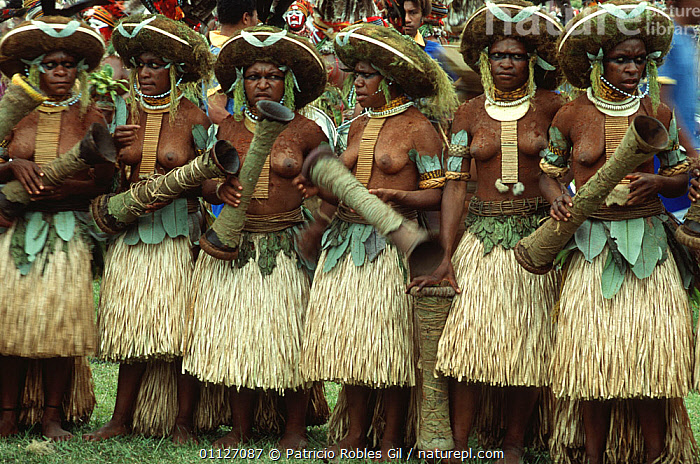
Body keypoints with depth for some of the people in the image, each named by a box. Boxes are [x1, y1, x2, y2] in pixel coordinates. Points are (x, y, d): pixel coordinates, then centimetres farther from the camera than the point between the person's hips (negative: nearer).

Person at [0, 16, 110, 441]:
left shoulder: (91, 118, 6)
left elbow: (104, 181, 0)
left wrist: (65, 188, -14)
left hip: (69, 230, -1)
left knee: (61, 314, -11)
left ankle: (53, 415, -1)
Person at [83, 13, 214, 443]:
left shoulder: (192, 119, -2)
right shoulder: (123, 116, 8)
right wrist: (114, 147, -5)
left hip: (178, 232, -3)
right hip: (130, 231, 3)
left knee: (179, 327, -4)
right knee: (130, 326, 4)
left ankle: (182, 421, 5)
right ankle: (122, 420, 10)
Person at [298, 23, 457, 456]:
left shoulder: (419, 129, -5)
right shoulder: (360, 126, 16)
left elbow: (436, 193, -9)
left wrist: (396, 198, -23)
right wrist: (321, 191, 3)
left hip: (392, 245, -6)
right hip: (346, 242, 6)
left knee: (390, 341, -3)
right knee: (350, 339, 6)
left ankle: (392, 441, 6)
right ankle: (354, 435, 15)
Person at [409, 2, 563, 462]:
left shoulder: (550, 107, 3)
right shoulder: (470, 114, 5)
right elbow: (456, 183, 2)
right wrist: (447, 256, -5)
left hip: (536, 234, 0)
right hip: (483, 233, 0)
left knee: (528, 343, 2)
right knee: (471, 336, -8)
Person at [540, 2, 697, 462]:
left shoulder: (658, 113, 5)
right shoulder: (571, 116, 2)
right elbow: (549, 171, 14)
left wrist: (657, 183, -10)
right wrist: (557, 198, -7)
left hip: (648, 244, 1)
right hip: (592, 246, -1)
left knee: (654, 351, -5)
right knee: (592, 351, -3)